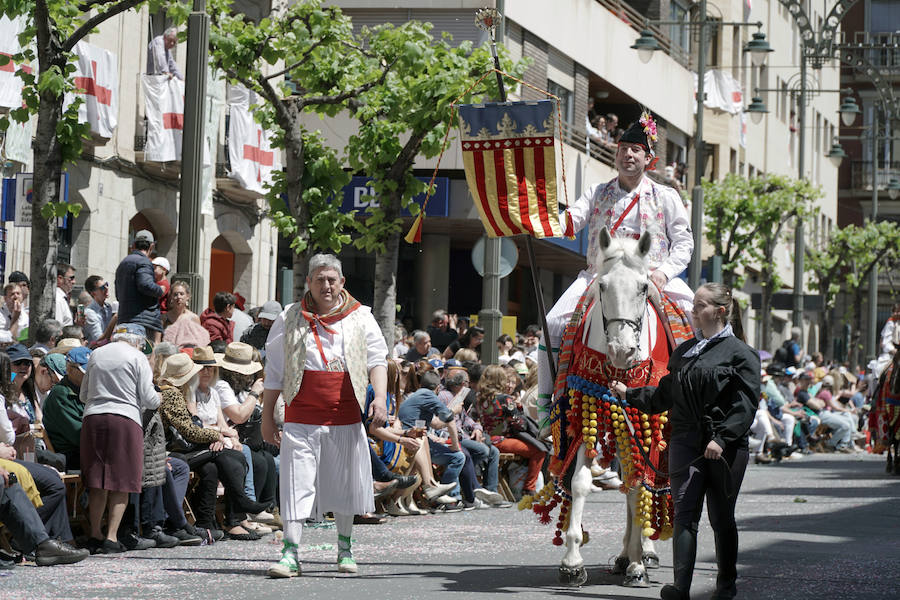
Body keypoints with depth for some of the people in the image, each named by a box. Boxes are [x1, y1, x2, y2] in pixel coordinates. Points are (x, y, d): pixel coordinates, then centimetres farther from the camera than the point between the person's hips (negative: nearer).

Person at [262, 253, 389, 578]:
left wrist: (379, 397, -15)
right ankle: (291, 554, -10)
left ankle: (345, 548, 26)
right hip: (302, 417, -1)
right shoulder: (290, 319, 6)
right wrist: (267, 416, 8)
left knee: (345, 481, 9)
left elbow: (377, 360, 2)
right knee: (297, 481, -8)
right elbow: (274, 371, 9)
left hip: (346, 417, 1)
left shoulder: (360, 317, 7)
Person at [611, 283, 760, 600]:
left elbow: (746, 404, -11)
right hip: (686, 443, 4)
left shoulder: (740, 354, -3)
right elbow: (664, 395, 24)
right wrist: (629, 394, 19)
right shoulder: (684, 351, 15)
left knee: (722, 518, 7)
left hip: (726, 448, -4)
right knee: (685, 513, -8)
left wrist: (722, 438, -19)